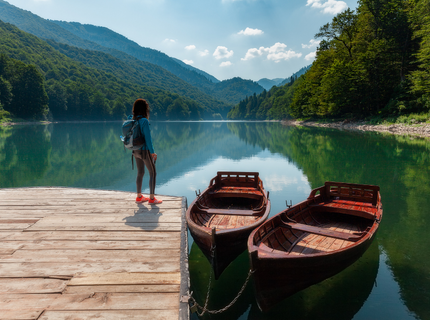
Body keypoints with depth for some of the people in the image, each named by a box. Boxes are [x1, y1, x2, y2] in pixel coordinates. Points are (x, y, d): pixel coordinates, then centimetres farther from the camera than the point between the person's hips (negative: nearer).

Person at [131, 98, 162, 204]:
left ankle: (139, 196, 27)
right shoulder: (144, 121, -19)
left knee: (140, 173, 18)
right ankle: (152, 198, 7)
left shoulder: (133, 120, 3)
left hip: (136, 151, 7)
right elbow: (148, 137, -18)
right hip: (145, 151, -7)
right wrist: (152, 152, -12)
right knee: (153, 173, 5)